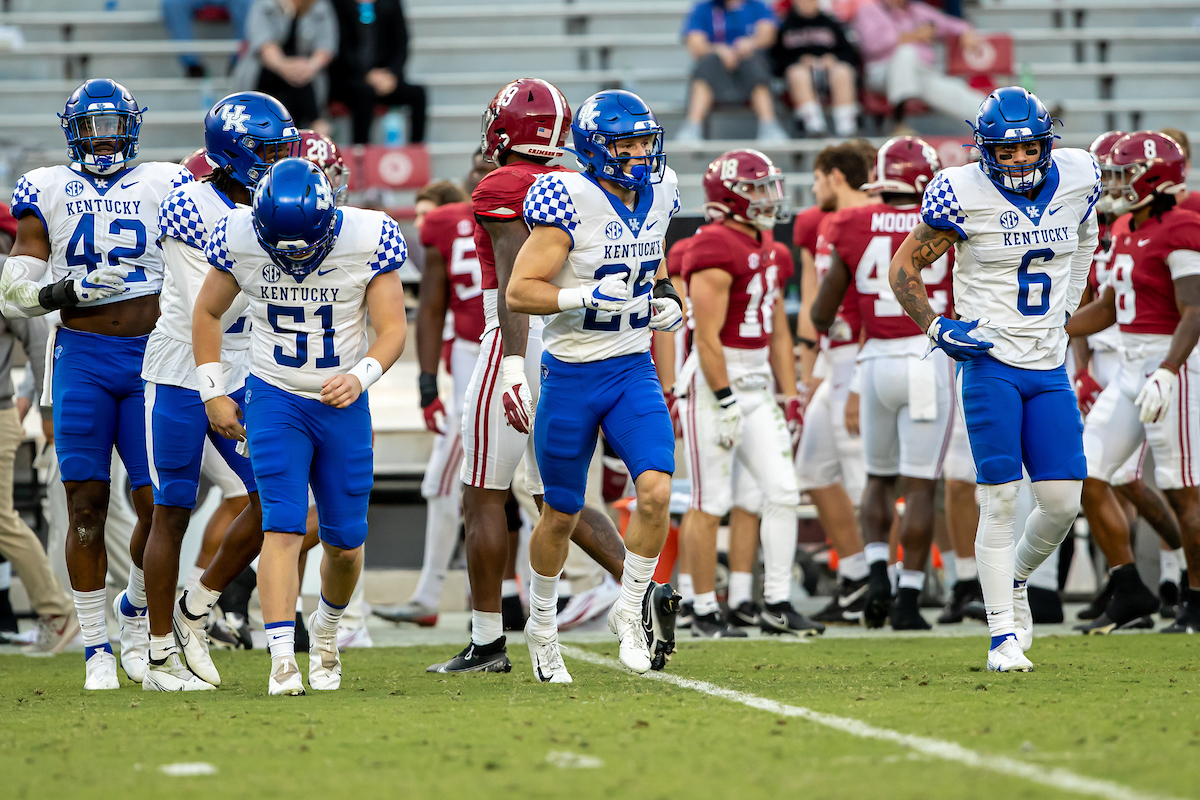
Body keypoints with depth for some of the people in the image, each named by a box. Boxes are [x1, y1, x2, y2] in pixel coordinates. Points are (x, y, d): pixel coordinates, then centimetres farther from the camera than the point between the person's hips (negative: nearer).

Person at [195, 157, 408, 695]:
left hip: (343, 403, 1)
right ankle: (282, 659, -19)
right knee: (283, 527, -16)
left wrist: (360, 377, -27)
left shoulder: (369, 240, -16)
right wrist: (213, 393, 1)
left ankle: (326, 627, 36)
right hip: (274, 398, -1)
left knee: (345, 541, 6)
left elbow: (392, 329, -9)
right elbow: (208, 313, 5)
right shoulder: (239, 239, -12)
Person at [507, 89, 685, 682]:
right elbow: (519, 293, -19)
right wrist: (589, 296, -29)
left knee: (655, 491, -17)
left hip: (633, 371, 4)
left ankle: (630, 612, 4)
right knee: (560, 515, 9)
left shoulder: (658, 195, 2)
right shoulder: (570, 202, -18)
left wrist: (665, 297, 7)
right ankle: (542, 627, 31)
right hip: (571, 376, -4)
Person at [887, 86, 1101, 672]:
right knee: (1000, 500, -8)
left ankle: (1014, 580, 30)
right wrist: (937, 327, -11)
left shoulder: (1077, 178, 1)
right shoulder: (964, 196, -12)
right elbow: (904, 267, 0)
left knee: (1063, 502, 0)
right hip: (991, 363, -4)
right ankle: (1003, 636, -1)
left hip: (1049, 367, 4)